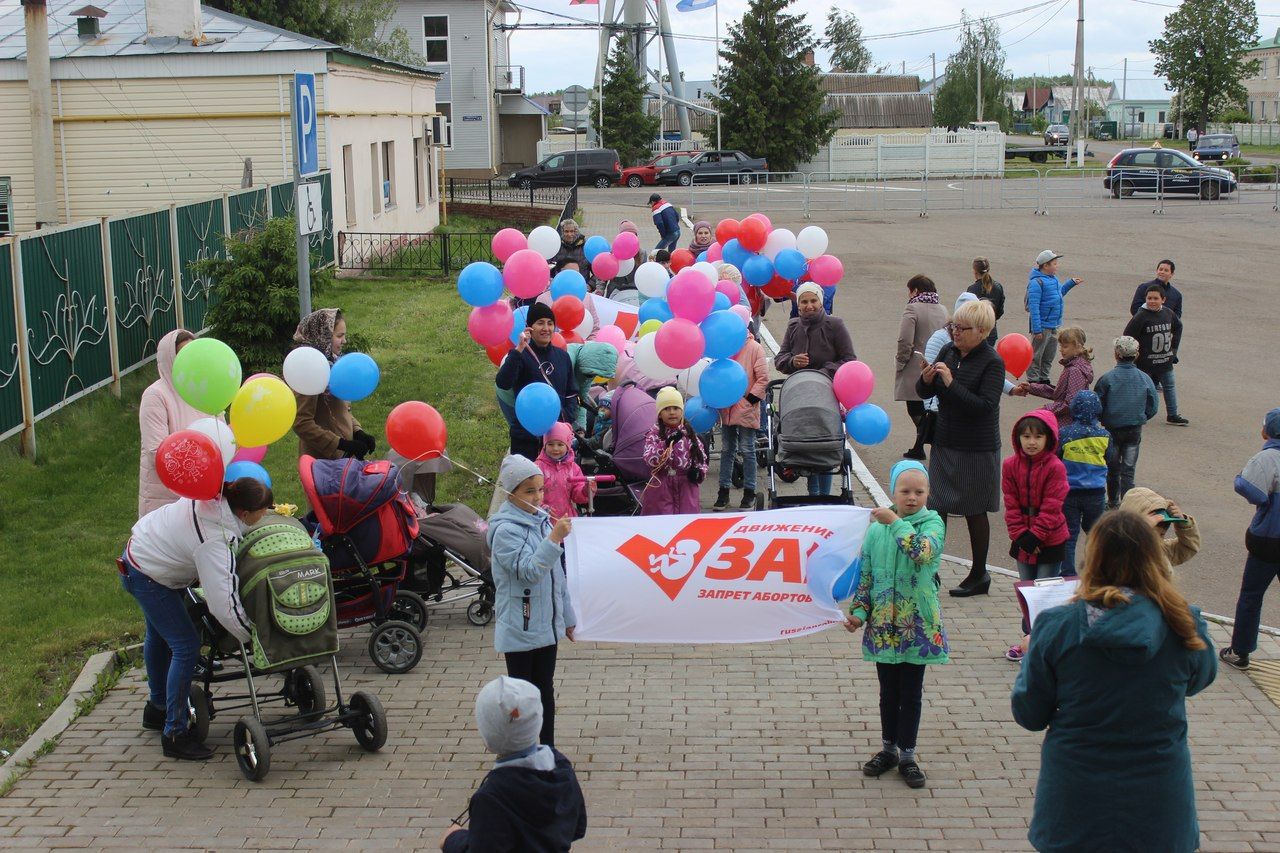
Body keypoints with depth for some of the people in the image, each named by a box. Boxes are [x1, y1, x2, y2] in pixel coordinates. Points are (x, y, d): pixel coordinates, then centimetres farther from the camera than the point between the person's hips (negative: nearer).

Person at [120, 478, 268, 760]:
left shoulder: (217, 496, -18)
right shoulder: (216, 541, -39)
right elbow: (224, 604, -39)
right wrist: (253, 635, -27)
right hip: (147, 575, -10)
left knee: (159, 636, 26)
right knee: (185, 646, -9)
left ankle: (157, 708, 48)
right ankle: (174, 734, 0)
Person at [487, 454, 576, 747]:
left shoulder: (543, 521, 6)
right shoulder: (506, 530, -16)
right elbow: (528, 570, -26)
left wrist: (567, 616, 18)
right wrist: (555, 539, -33)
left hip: (547, 625, 7)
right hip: (520, 628, -7)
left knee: (545, 690, 16)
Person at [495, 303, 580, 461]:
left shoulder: (562, 356, 10)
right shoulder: (520, 355, -7)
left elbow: (571, 393, 16)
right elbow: (502, 383, -24)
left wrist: (569, 420, 1)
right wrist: (519, 349, -30)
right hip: (526, 435, -5)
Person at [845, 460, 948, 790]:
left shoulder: (932, 523, -6)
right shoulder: (876, 529, 1)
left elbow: (924, 552, -28)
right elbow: (864, 574, 4)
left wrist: (896, 522, -21)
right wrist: (859, 611, -5)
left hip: (917, 623, -2)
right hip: (883, 623, 2)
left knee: (911, 692, 7)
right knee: (889, 691, 14)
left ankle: (907, 756, 19)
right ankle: (888, 749, 29)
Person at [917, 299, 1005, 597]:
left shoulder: (992, 362, -13)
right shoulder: (949, 351, 3)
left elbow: (985, 405, -23)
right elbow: (925, 393, 7)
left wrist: (950, 382, -27)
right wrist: (926, 379, -15)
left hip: (977, 449, -5)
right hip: (945, 444, 5)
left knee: (975, 512, 7)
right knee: (936, 507, 4)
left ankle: (979, 575, 21)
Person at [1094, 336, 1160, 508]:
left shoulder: (1107, 378, -15)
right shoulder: (1145, 379, -7)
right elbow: (1153, 407, 0)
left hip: (1111, 429, -1)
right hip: (1135, 430, 1)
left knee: (1112, 468, 17)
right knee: (1128, 471, 5)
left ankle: (1113, 502, 31)